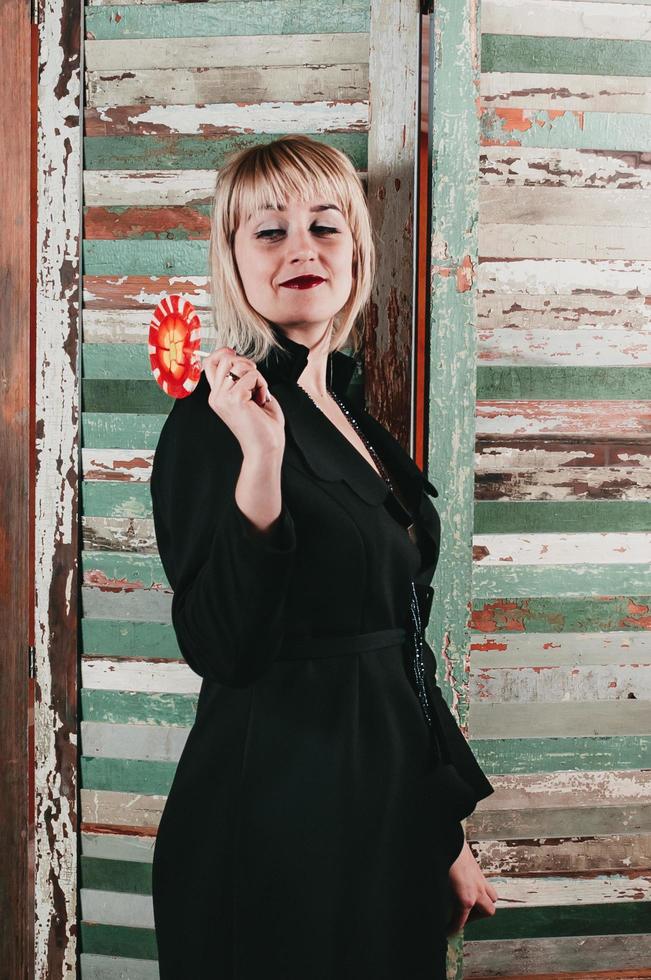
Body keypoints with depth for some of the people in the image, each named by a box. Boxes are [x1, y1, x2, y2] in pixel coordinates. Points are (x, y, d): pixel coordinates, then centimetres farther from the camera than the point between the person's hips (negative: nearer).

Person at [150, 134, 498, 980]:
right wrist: (260, 462, -33)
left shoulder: (352, 419, 10)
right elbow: (218, 647, -23)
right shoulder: (215, 421, -13)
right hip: (277, 828, -7)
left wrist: (448, 832, 15)